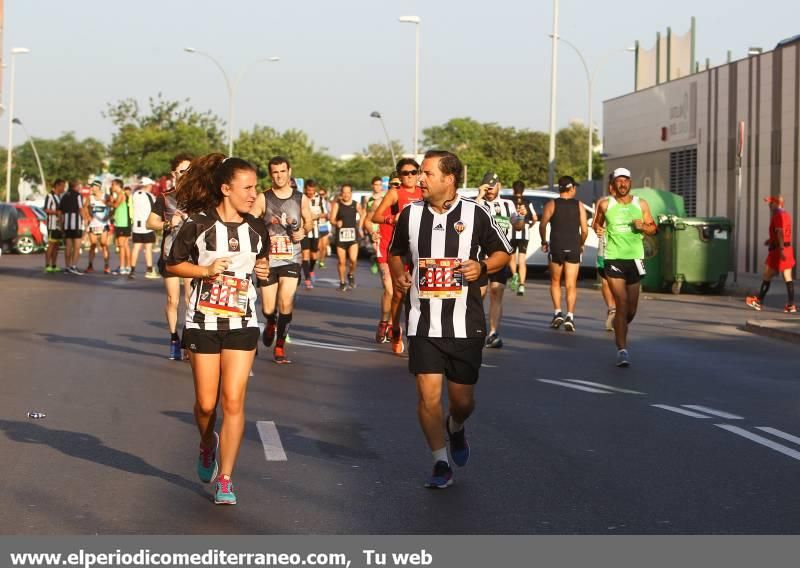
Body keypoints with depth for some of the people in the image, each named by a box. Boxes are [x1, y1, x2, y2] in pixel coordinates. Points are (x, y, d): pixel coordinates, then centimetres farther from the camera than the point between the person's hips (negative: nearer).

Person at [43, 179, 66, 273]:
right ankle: (47, 266, -9)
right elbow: (46, 210, -14)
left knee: (57, 246, 7)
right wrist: (57, 212, -19)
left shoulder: (61, 197, 19)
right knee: (51, 245, -9)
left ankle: (54, 266, 9)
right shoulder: (50, 196, -7)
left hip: (59, 225, 8)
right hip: (52, 224, -8)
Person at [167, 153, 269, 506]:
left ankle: (224, 479, 0)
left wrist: (263, 271, -2)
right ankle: (207, 445, 39)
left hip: (243, 322, 2)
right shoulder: (198, 224, -7)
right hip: (204, 321, -2)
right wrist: (206, 270, -15)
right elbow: (172, 265, 0)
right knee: (206, 403, 4)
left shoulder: (256, 228, 4)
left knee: (233, 400, -7)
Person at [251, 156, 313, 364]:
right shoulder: (263, 198, -1)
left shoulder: (301, 199, 5)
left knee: (286, 302, -16)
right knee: (268, 309, 3)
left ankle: (280, 346, 0)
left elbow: (309, 221, 19)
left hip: (291, 257, 0)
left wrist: (303, 231, -1)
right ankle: (271, 323, 41)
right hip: (268, 258, 0)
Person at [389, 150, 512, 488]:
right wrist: (398, 275, -2)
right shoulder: (410, 214, 2)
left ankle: (456, 428, 42)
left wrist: (482, 267, -13)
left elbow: (503, 253, 7)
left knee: (462, 398, 6)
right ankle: (441, 463, 7)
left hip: (465, 324, -1)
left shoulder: (475, 214, -5)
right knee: (428, 394, -7)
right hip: (424, 324, 1)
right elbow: (395, 252, 19)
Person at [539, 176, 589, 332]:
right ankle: (570, 316, -10)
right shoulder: (579, 206, 3)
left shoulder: (551, 204, 0)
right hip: (574, 248, 0)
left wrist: (544, 242, 7)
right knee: (571, 285, 3)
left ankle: (557, 312, 2)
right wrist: (581, 245, 14)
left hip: (556, 247, 0)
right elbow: (584, 230, -1)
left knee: (555, 282, 15)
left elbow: (543, 225, -7)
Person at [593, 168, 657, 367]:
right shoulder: (605, 205, 3)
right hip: (614, 258, -3)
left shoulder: (641, 204, 6)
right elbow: (597, 224, 18)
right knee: (622, 305, -14)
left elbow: (653, 228, 11)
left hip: (635, 257, 3)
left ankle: (620, 329, 43)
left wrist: (643, 226, -9)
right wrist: (600, 231, -1)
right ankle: (622, 349, -13)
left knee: (632, 309, 11)